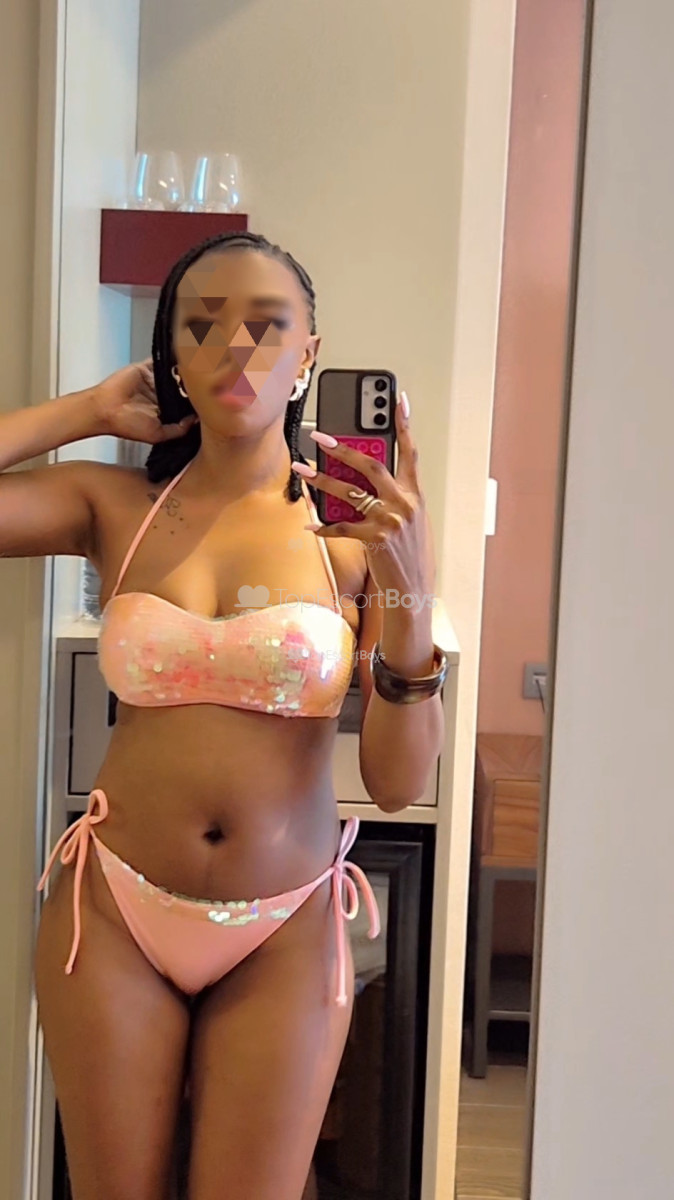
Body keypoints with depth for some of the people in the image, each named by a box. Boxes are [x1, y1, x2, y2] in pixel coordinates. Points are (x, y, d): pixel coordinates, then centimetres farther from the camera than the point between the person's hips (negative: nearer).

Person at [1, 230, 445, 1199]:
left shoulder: (357, 527, -7)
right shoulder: (117, 507, -3)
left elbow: (399, 783, -10)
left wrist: (409, 589, -23)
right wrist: (89, 412, -7)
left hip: (285, 935, -1)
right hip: (112, 912, 1)